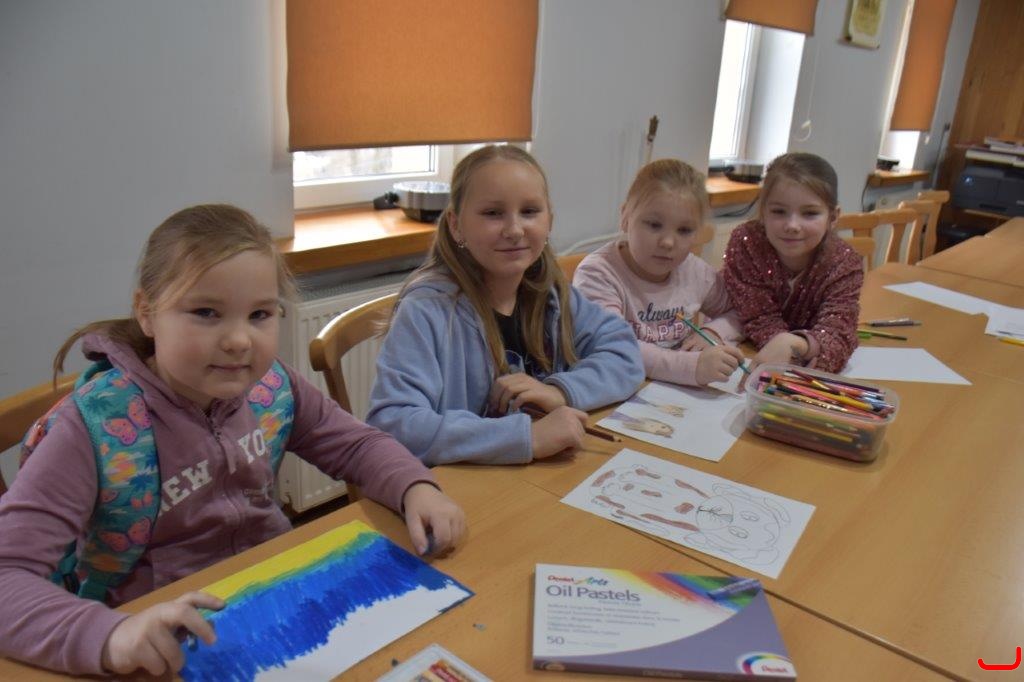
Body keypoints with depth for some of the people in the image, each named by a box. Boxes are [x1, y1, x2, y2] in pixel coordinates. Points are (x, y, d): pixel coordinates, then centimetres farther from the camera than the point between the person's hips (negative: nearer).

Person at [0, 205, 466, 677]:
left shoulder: (270, 386, -9)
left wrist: (416, 489, -14)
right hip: (177, 646, -2)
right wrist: (109, 636, -42)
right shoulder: (96, 426, -20)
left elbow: (357, 444, 4)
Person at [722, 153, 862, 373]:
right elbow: (762, 319, -20)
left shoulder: (845, 264, -18)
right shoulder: (744, 243, -20)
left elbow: (836, 333, -30)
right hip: (750, 357, 1)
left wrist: (793, 344, -53)